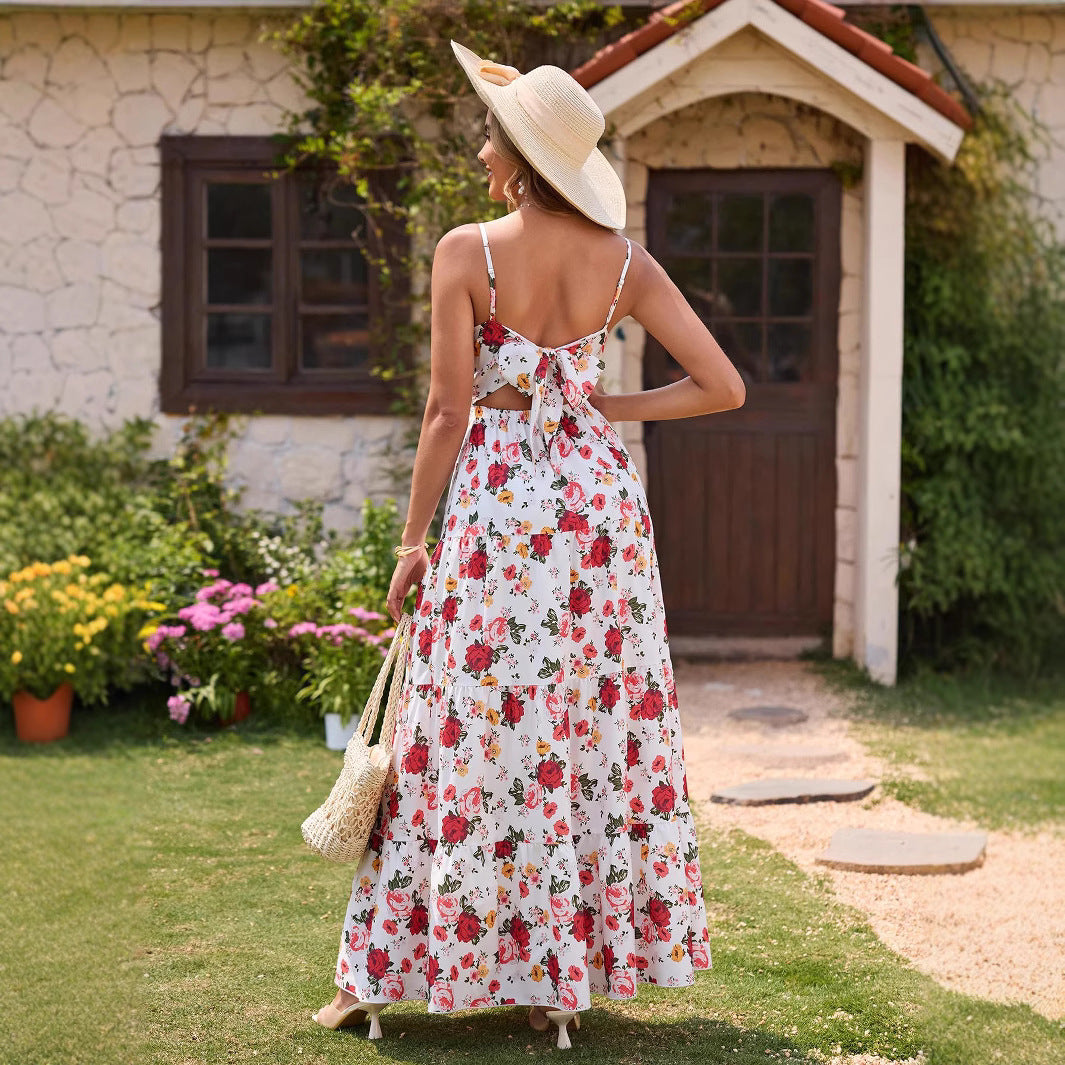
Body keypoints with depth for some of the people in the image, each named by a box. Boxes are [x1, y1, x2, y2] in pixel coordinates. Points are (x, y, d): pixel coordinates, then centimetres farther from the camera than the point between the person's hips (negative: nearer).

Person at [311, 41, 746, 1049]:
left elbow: (447, 414, -9)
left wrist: (412, 540, -1)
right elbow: (723, 387, -2)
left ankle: (378, 975, 15)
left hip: (498, 504, -3)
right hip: (600, 498, 3)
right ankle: (565, 983, 18)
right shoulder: (624, 263, 0)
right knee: (601, 728, 11)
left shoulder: (466, 252, -10)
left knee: (475, 733, 4)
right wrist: (602, 407, 8)